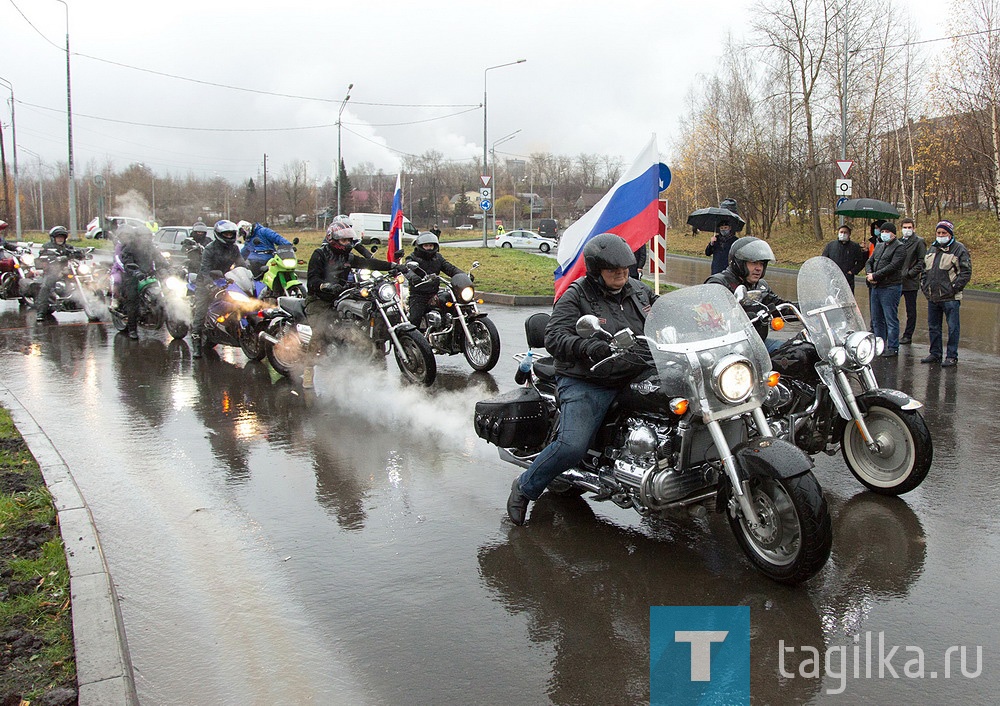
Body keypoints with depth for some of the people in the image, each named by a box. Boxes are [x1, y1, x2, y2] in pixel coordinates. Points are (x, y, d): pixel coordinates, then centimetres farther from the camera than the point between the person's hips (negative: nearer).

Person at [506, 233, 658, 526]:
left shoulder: (638, 290, 13)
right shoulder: (576, 297, -7)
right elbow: (555, 337, -19)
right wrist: (591, 348, -36)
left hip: (636, 378, 7)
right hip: (586, 383, -7)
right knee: (572, 446, -24)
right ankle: (524, 488, 1)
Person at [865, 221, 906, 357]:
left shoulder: (899, 247, -7)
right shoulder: (879, 246, 19)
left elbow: (893, 266, -17)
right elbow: (869, 262, 16)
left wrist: (875, 276, -15)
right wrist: (869, 273, -5)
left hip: (890, 288, -8)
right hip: (876, 287, 8)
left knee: (891, 319, -5)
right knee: (876, 319, 13)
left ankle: (893, 348, 0)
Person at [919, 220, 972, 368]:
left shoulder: (959, 249, -4)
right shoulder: (932, 249, 15)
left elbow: (966, 272, -8)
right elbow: (924, 269, 24)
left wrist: (954, 287, -13)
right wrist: (924, 285, 12)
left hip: (950, 298, -6)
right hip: (932, 297, 7)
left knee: (953, 328, -2)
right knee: (933, 327, 13)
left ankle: (952, 357, 4)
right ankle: (935, 354, 23)